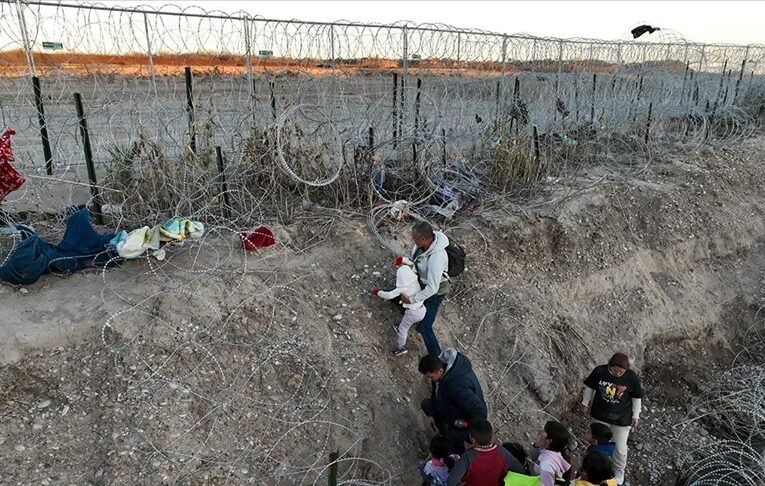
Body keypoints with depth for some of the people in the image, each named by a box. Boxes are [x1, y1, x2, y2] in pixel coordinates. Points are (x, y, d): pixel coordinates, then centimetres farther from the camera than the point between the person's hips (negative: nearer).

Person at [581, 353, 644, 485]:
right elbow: (589, 387, -4)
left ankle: (619, 470, 41)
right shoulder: (599, 371, -21)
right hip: (600, 415, 1)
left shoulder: (632, 378, -21)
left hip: (622, 418, -1)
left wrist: (635, 416, 1)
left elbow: (636, 398, -5)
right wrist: (585, 404, 6)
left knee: (620, 448, 11)